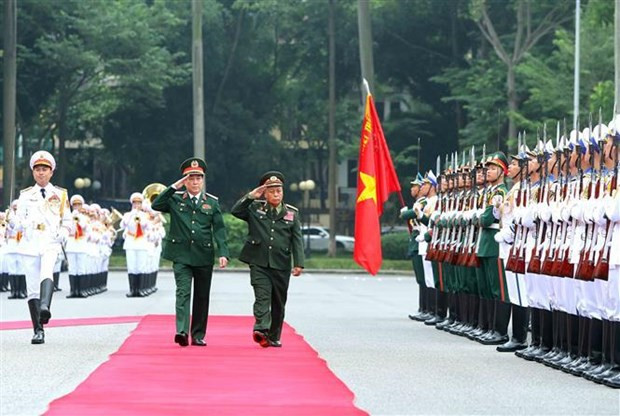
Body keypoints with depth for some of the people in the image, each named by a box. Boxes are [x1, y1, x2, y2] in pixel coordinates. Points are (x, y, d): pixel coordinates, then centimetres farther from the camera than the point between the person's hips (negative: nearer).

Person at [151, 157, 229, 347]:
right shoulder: (175, 199, 5)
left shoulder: (212, 202, 7)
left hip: (204, 256, 2)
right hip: (181, 255, -2)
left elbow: (219, 229, 1)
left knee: (202, 296, 7)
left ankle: (198, 335, 15)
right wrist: (174, 187, -14)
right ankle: (182, 331, -24)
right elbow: (156, 205, -12)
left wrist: (223, 253, -10)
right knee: (183, 292, -14)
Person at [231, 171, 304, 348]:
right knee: (262, 297, -17)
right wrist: (251, 196, -10)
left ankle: (274, 337, 19)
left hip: (281, 266, 2)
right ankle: (261, 330, -30)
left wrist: (299, 263, -4)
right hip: (259, 263, -2)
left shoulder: (292, 213, 9)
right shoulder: (255, 208, 8)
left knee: (278, 303, 8)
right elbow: (235, 211, -3)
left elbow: (297, 240, 5)